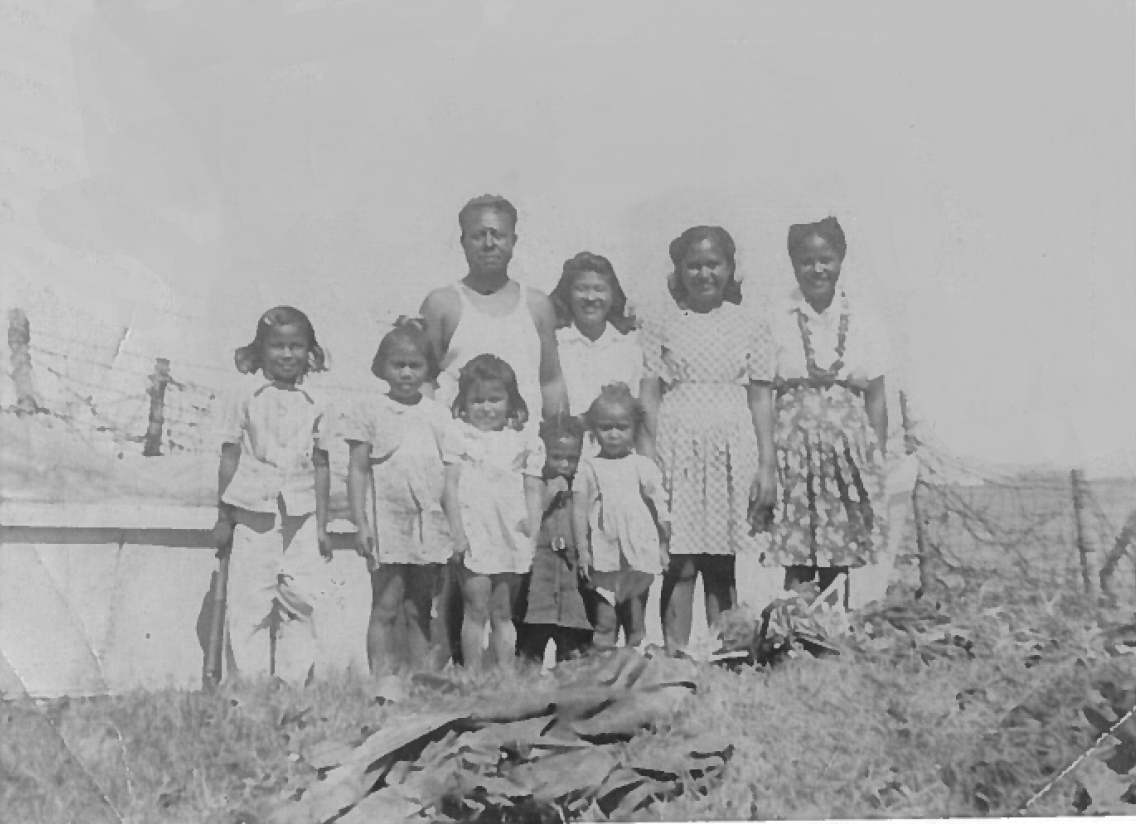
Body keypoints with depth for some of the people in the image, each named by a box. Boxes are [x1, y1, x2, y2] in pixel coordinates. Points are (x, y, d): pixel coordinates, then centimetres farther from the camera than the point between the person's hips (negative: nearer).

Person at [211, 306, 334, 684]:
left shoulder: (316, 405, 6)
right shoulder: (245, 400, 1)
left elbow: (321, 466, 9)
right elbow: (229, 458, 4)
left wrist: (322, 525, 7)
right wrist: (223, 517, 4)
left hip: (301, 518, 2)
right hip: (253, 515, -2)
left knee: (302, 604, 1)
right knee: (249, 605, 0)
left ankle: (295, 685, 10)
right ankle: (251, 684, 8)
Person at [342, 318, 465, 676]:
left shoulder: (438, 415, 8)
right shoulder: (370, 411, 2)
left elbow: (451, 475, 8)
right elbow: (358, 470, 1)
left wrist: (456, 527, 2)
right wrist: (360, 523, -6)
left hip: (429, 523, 3)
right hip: (387, 522, -3)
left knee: (419, 612, 9)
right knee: (385, 610, -2)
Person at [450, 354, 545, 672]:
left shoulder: (525, 440, 8)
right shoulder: (457, 435, 3)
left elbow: (533, 490, 10)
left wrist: (532, 533, 4)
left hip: (511, 537, 2)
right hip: (473, 534, -2)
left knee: (503, 612, 10)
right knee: (477, 607, -3)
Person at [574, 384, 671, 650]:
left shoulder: (643, 466, 4)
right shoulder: (589, 467, 3)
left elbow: (660, 509, 7)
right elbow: (580, 509, 3)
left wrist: (663, 546, 5)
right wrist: (582, 549, -2)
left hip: (639, 551, 1)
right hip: (604, 552, -1)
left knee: (636, 612, 8)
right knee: (605, 616, -2)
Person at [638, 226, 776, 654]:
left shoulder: (750, 325, 9)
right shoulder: (660, 324, 6)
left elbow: (761, 397, 8)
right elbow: (648, 395, 3)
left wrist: (766, 463, 3)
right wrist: (648, 459, -5)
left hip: (733, 447, 1)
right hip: (677, 444, -1)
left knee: (722, 565, 5)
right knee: (680, 563, -4)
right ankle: (673, 656, 1)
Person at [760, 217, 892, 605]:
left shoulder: (863, 320, 5)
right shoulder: (775, 320, 0)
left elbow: (876, 397, 7)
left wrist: (878, 464, 3)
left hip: (849, 453, 2)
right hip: (793, 452, -1)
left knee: (839, 565, 6)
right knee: (796, 566, -2)